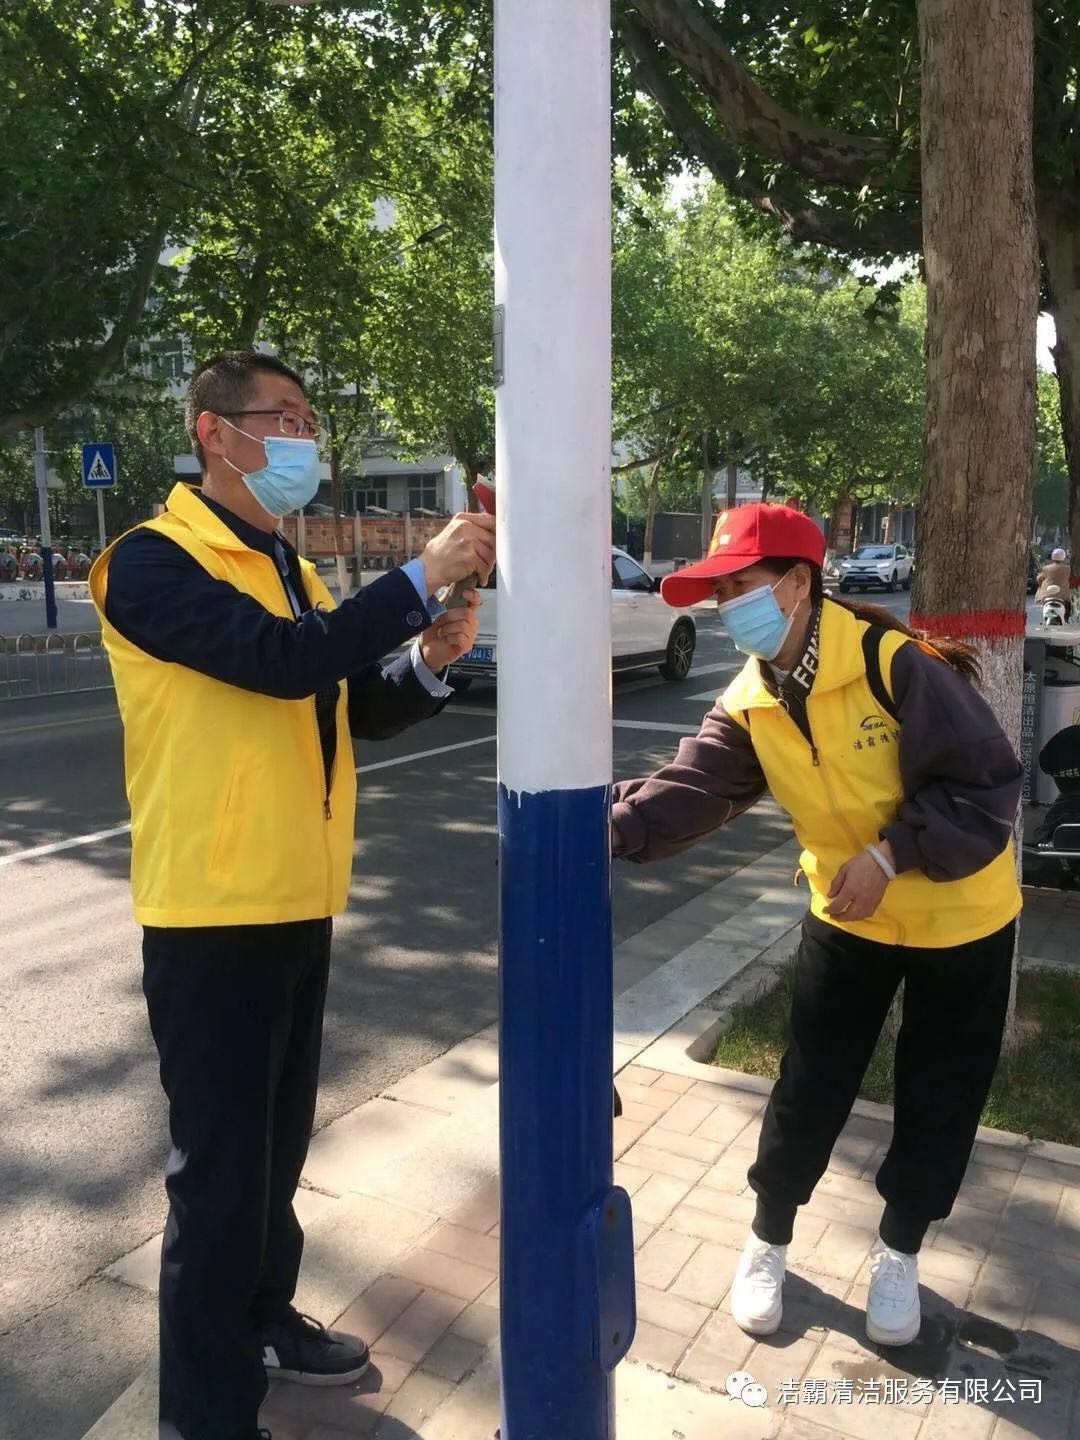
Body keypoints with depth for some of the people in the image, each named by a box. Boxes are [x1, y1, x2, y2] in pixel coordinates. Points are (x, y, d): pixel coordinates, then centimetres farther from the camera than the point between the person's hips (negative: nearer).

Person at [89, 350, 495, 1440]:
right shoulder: (155, 561, -12)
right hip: (212, 913, -8)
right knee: (219, 1165, 4)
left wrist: (428, 661, -6)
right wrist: (421, 575, -21)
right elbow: (281, 660, -28)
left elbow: (349, 709, 13)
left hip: (297, 903, 8)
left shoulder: (290, 570, 13)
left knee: (277, 1142, 21)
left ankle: (263, 1318, 42)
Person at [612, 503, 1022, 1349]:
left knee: (939, 1096, 11)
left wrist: (890, 853, -30)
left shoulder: (895, 663, -25)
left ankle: (899, 1255, 35)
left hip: (960, 916, -3)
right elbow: (692, 792, -20)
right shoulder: (749, 705, -9)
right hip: (848, 918, 3)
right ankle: (768, 1241, 30)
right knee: (811, 1087, 7)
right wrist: (610, 825, -37)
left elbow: (989, 783, -23)